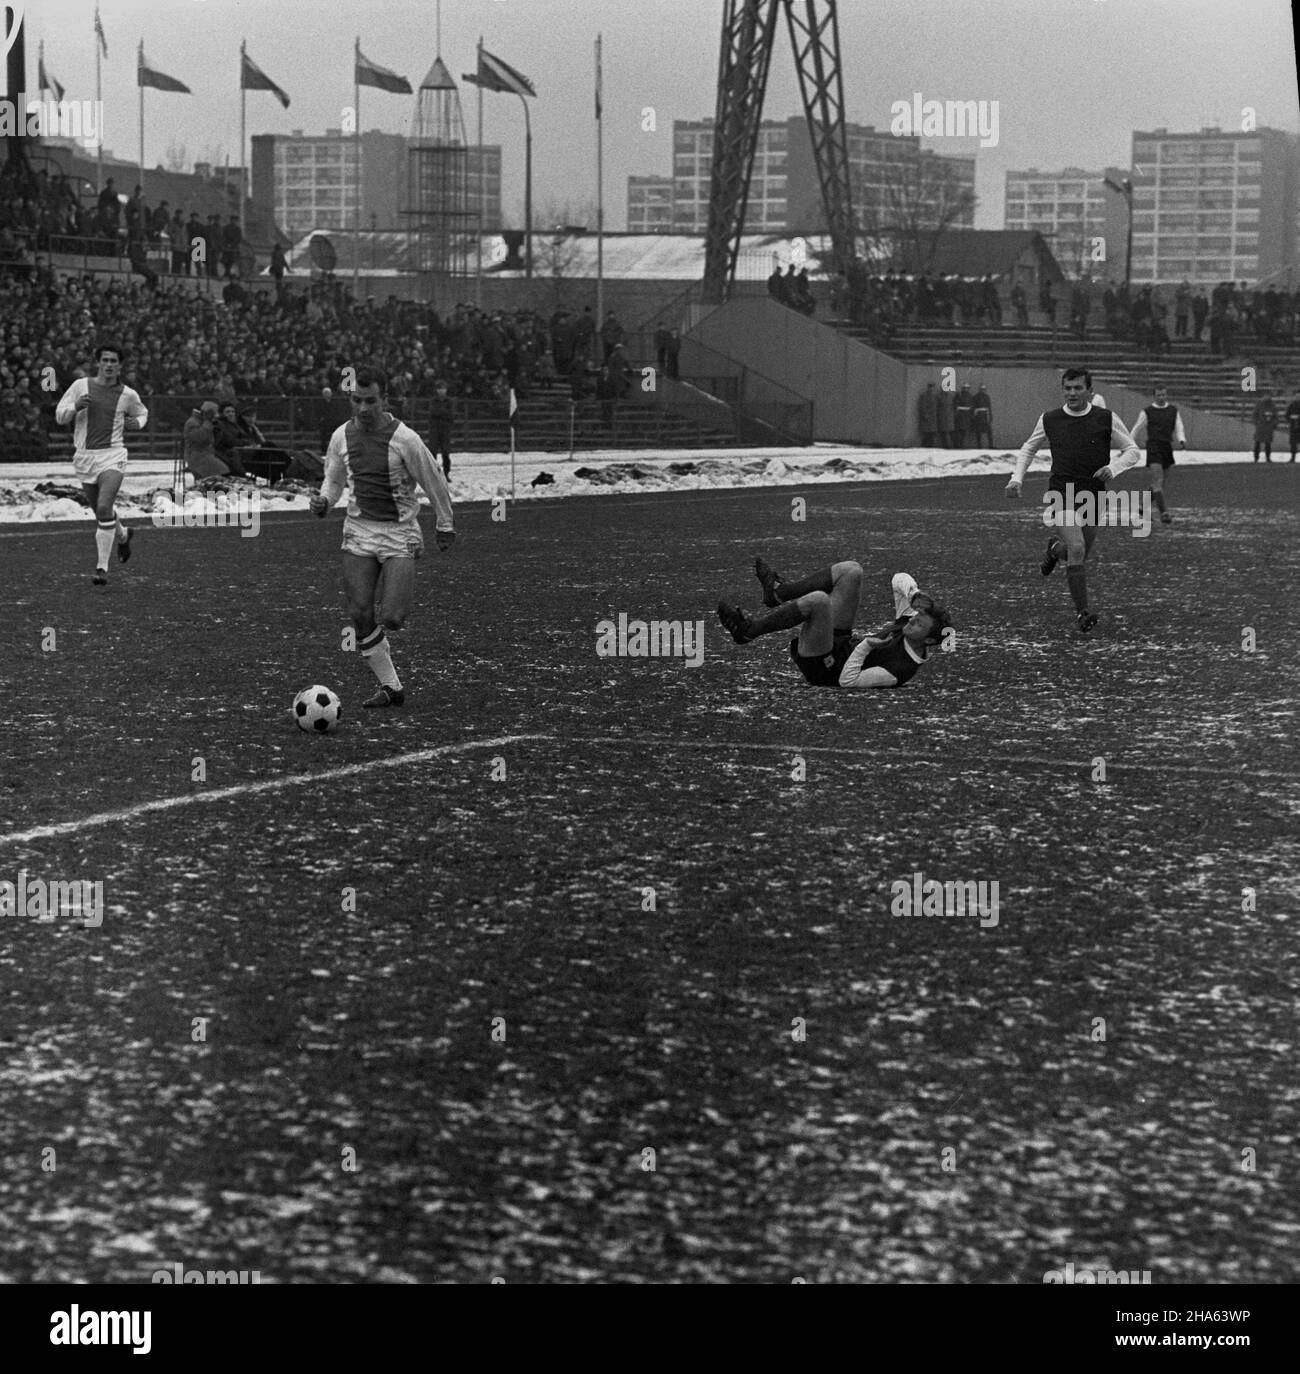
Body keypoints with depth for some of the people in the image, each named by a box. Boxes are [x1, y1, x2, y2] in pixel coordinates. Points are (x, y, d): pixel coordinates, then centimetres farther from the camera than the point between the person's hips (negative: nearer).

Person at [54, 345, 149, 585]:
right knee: (100, 511, 14)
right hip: (84, 456, 3)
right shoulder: (81, 386, 2)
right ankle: (122, 535, 48)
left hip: (112, 456, -3)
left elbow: (143, 413, 23)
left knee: (104, 508, -21)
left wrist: (137, 422, 0)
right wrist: (76, 407, -15)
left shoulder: (127, 395, 3)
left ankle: (102, 567, -17)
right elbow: (60, 416, 5)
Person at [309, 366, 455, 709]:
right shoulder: (342, 436, 1)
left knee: (391, 619, -15)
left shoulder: (404, 439, -14)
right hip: (359, 531, 4)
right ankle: (390, 687, 6)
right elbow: (334, 479, 17)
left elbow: (434, 482, -2)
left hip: (399, 534, -4)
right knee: (360, 616, -7)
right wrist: (324, 502, -5)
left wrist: (445, 526, 6)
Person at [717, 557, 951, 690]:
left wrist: (866, 646, -32)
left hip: (820, 666, -9)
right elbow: (900, 580, 5)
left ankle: (748, 631, -14)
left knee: (818, 599, -34)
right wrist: (917, 595, -15)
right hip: (842, 641, 9)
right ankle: (779, 593, 11)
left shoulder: (901, 669, -29)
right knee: (851, 571, 1)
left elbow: (846, 681, -30)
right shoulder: (907, 623, -5)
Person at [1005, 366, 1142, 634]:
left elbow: (1133, 451, 6)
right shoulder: (1049, 420, 2)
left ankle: (1055, 548, 51)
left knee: (1080, 556, 14)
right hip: (1062, 493, -2)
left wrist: (1113, 468, -13)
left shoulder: (1107, 419, -1)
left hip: (1093, 497, 2)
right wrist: (1016, 478, 5)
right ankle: (1082, 614, -16)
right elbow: (1029, 448, 18)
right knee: (1076, 550, -21)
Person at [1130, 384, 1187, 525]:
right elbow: (1136, 431, 11)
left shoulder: (1173, 411, 13)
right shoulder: (1147, 412, 4)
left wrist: (1182, 440, -10)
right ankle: (1163, 513, -22)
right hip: (1153, 448, -5)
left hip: (1167, 448, 5)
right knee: (1158, 481, -16)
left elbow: (1178, 430, 12)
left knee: (1161, 483, 11)